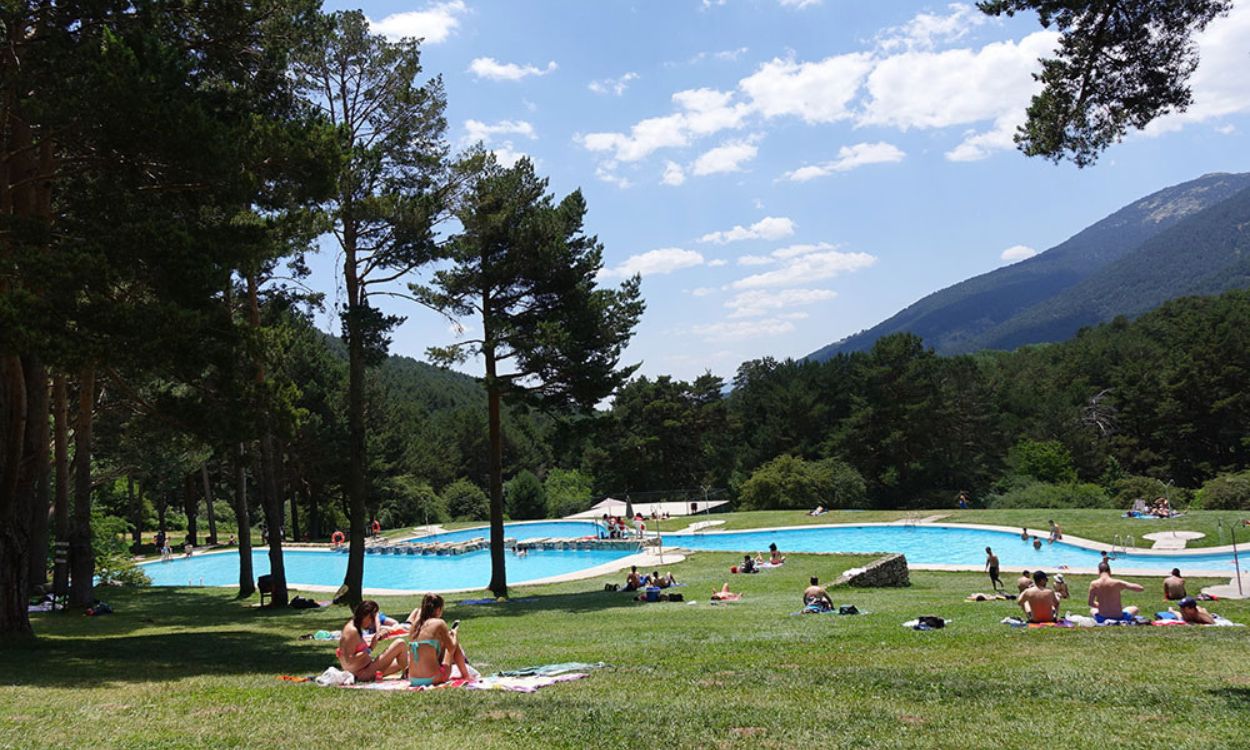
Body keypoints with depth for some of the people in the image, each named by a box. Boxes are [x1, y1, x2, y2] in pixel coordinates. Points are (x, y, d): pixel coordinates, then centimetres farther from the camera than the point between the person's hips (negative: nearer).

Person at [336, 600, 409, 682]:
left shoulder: (357, 629, 11)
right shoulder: (351, 631, -19)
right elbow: (349, 661, -24)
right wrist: (370, 649, -23)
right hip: (363, 674, -10)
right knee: (400, 644, -11)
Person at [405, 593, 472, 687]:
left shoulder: (415, 624, 6)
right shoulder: (439, 623, -8)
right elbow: (451, 649, -1)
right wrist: (453, 635, 17)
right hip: (433, 679, -6)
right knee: (455, 643, 18)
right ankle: (466, 676, 30)